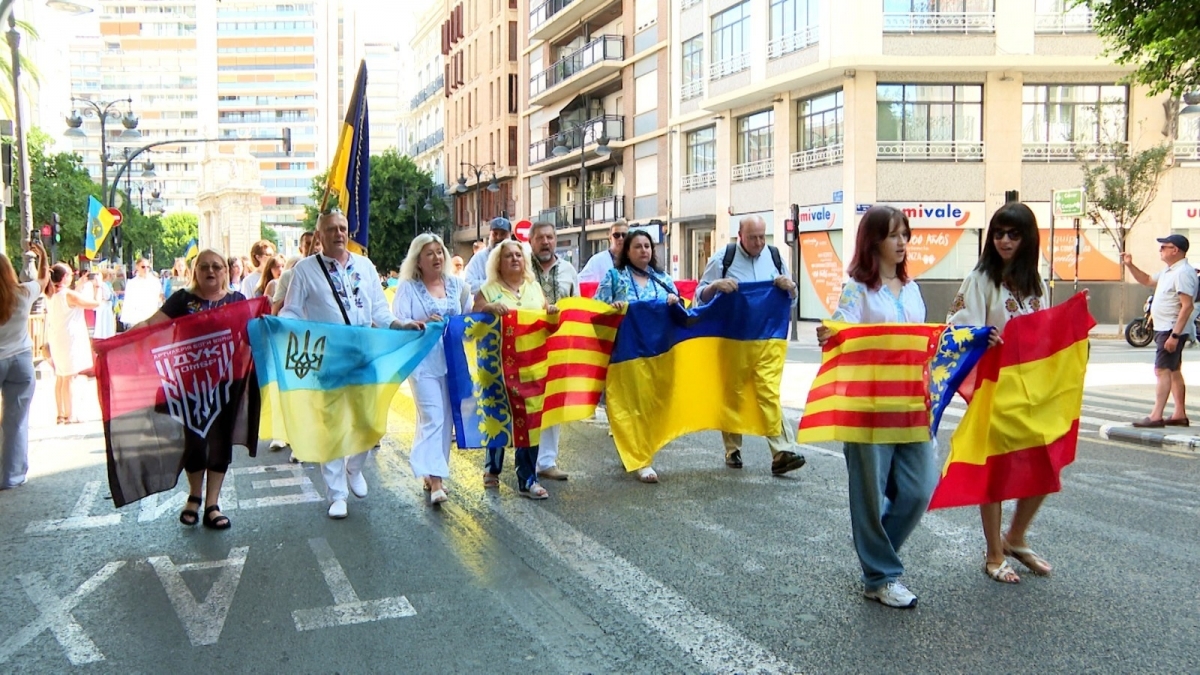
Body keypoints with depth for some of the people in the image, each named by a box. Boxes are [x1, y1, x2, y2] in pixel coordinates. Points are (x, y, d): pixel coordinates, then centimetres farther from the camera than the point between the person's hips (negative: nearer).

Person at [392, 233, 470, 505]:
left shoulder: (456, 284, 11)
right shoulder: (408, 287, -1)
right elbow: (396, 323, -10)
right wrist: (423, 324, -24)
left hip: (452, 360, 5)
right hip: (423, 362, -5)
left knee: (447, 418, 8)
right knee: (432, 418, -10)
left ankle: (433, 472, 21)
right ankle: (435, 479, -10)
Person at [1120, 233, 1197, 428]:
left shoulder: (1183, 272, -18)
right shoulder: (1169, 271, 14)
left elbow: (1187, 306, -24)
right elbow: (1147, 280, 31)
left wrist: (1175, 335, -28)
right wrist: (1130, 265, 16)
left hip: (1172, 330, -11)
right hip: (1164, 329, 11)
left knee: (1162, 370, -13)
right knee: (1173, 371, 14)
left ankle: (1156, 416, -16)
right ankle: (1180, 414, 20)